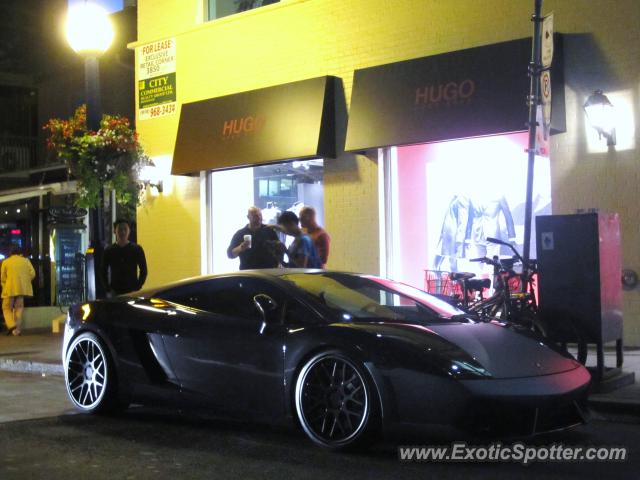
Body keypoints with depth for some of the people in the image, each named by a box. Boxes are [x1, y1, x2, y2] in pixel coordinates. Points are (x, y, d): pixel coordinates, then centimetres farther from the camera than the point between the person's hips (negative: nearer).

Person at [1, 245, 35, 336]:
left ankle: (11, 325, -14)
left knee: (7, 308, 8)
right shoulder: (25, 260, 5)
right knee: (19, 308, 9)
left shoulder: (6, 262, 1)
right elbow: (32, 273, 0)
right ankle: (17, 329, 5)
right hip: (22, 288, 2)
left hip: (10, 288, -2)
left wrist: (5, 286, 19)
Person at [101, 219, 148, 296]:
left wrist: (138, 287, -5)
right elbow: (103, 271, 10)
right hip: (114, 292, 1)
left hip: (133, 291, -1)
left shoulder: (137, 249, 3)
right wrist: (108, 289, -1)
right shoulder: (109, 251, 6)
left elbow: (143, 270, 6)